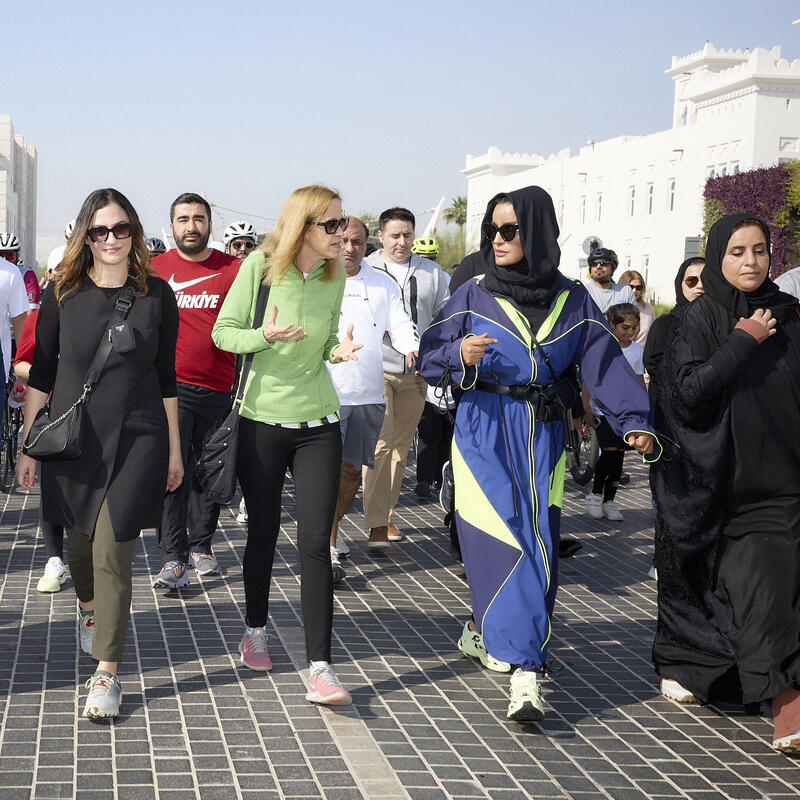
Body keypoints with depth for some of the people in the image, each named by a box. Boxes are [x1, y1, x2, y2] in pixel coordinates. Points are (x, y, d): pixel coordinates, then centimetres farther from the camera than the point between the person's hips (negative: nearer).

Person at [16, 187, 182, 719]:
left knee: (112, 555, -8)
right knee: (81, 543, 16)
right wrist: (27, 447, 3)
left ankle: (106, 674, -2)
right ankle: (89, 609, 50)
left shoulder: (157, 295, 0)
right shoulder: (63, 295, 0)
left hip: (137, 440, -1)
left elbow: (166, 377, 7)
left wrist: (175, 449, 9)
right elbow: (40, 375, 5)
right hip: (71, 436, 2)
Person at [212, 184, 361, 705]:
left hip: (318, 422, 2)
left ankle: (320, 669, -7)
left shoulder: (335, 277, 2)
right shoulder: (260, 266, -8)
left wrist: (338, 350, -9)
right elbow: (223, 332, -5)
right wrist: (265, 337, -24)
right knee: (263, 532, 12)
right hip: (263, 419, -2)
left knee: (316, 542, -6)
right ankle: (256, 632, 36)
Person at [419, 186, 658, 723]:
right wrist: (460, 356, -19)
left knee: (538, 544, -4)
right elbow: (429, 357, 3)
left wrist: (635, 420, -14)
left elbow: (606, 363, -2)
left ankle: (482, 631, 11)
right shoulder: (474, 296, 3)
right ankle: (525, 670, -10)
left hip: (544, 436, 2)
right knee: (500, 538, -11)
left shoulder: (572, 300, 6)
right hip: (485, 432, -2)